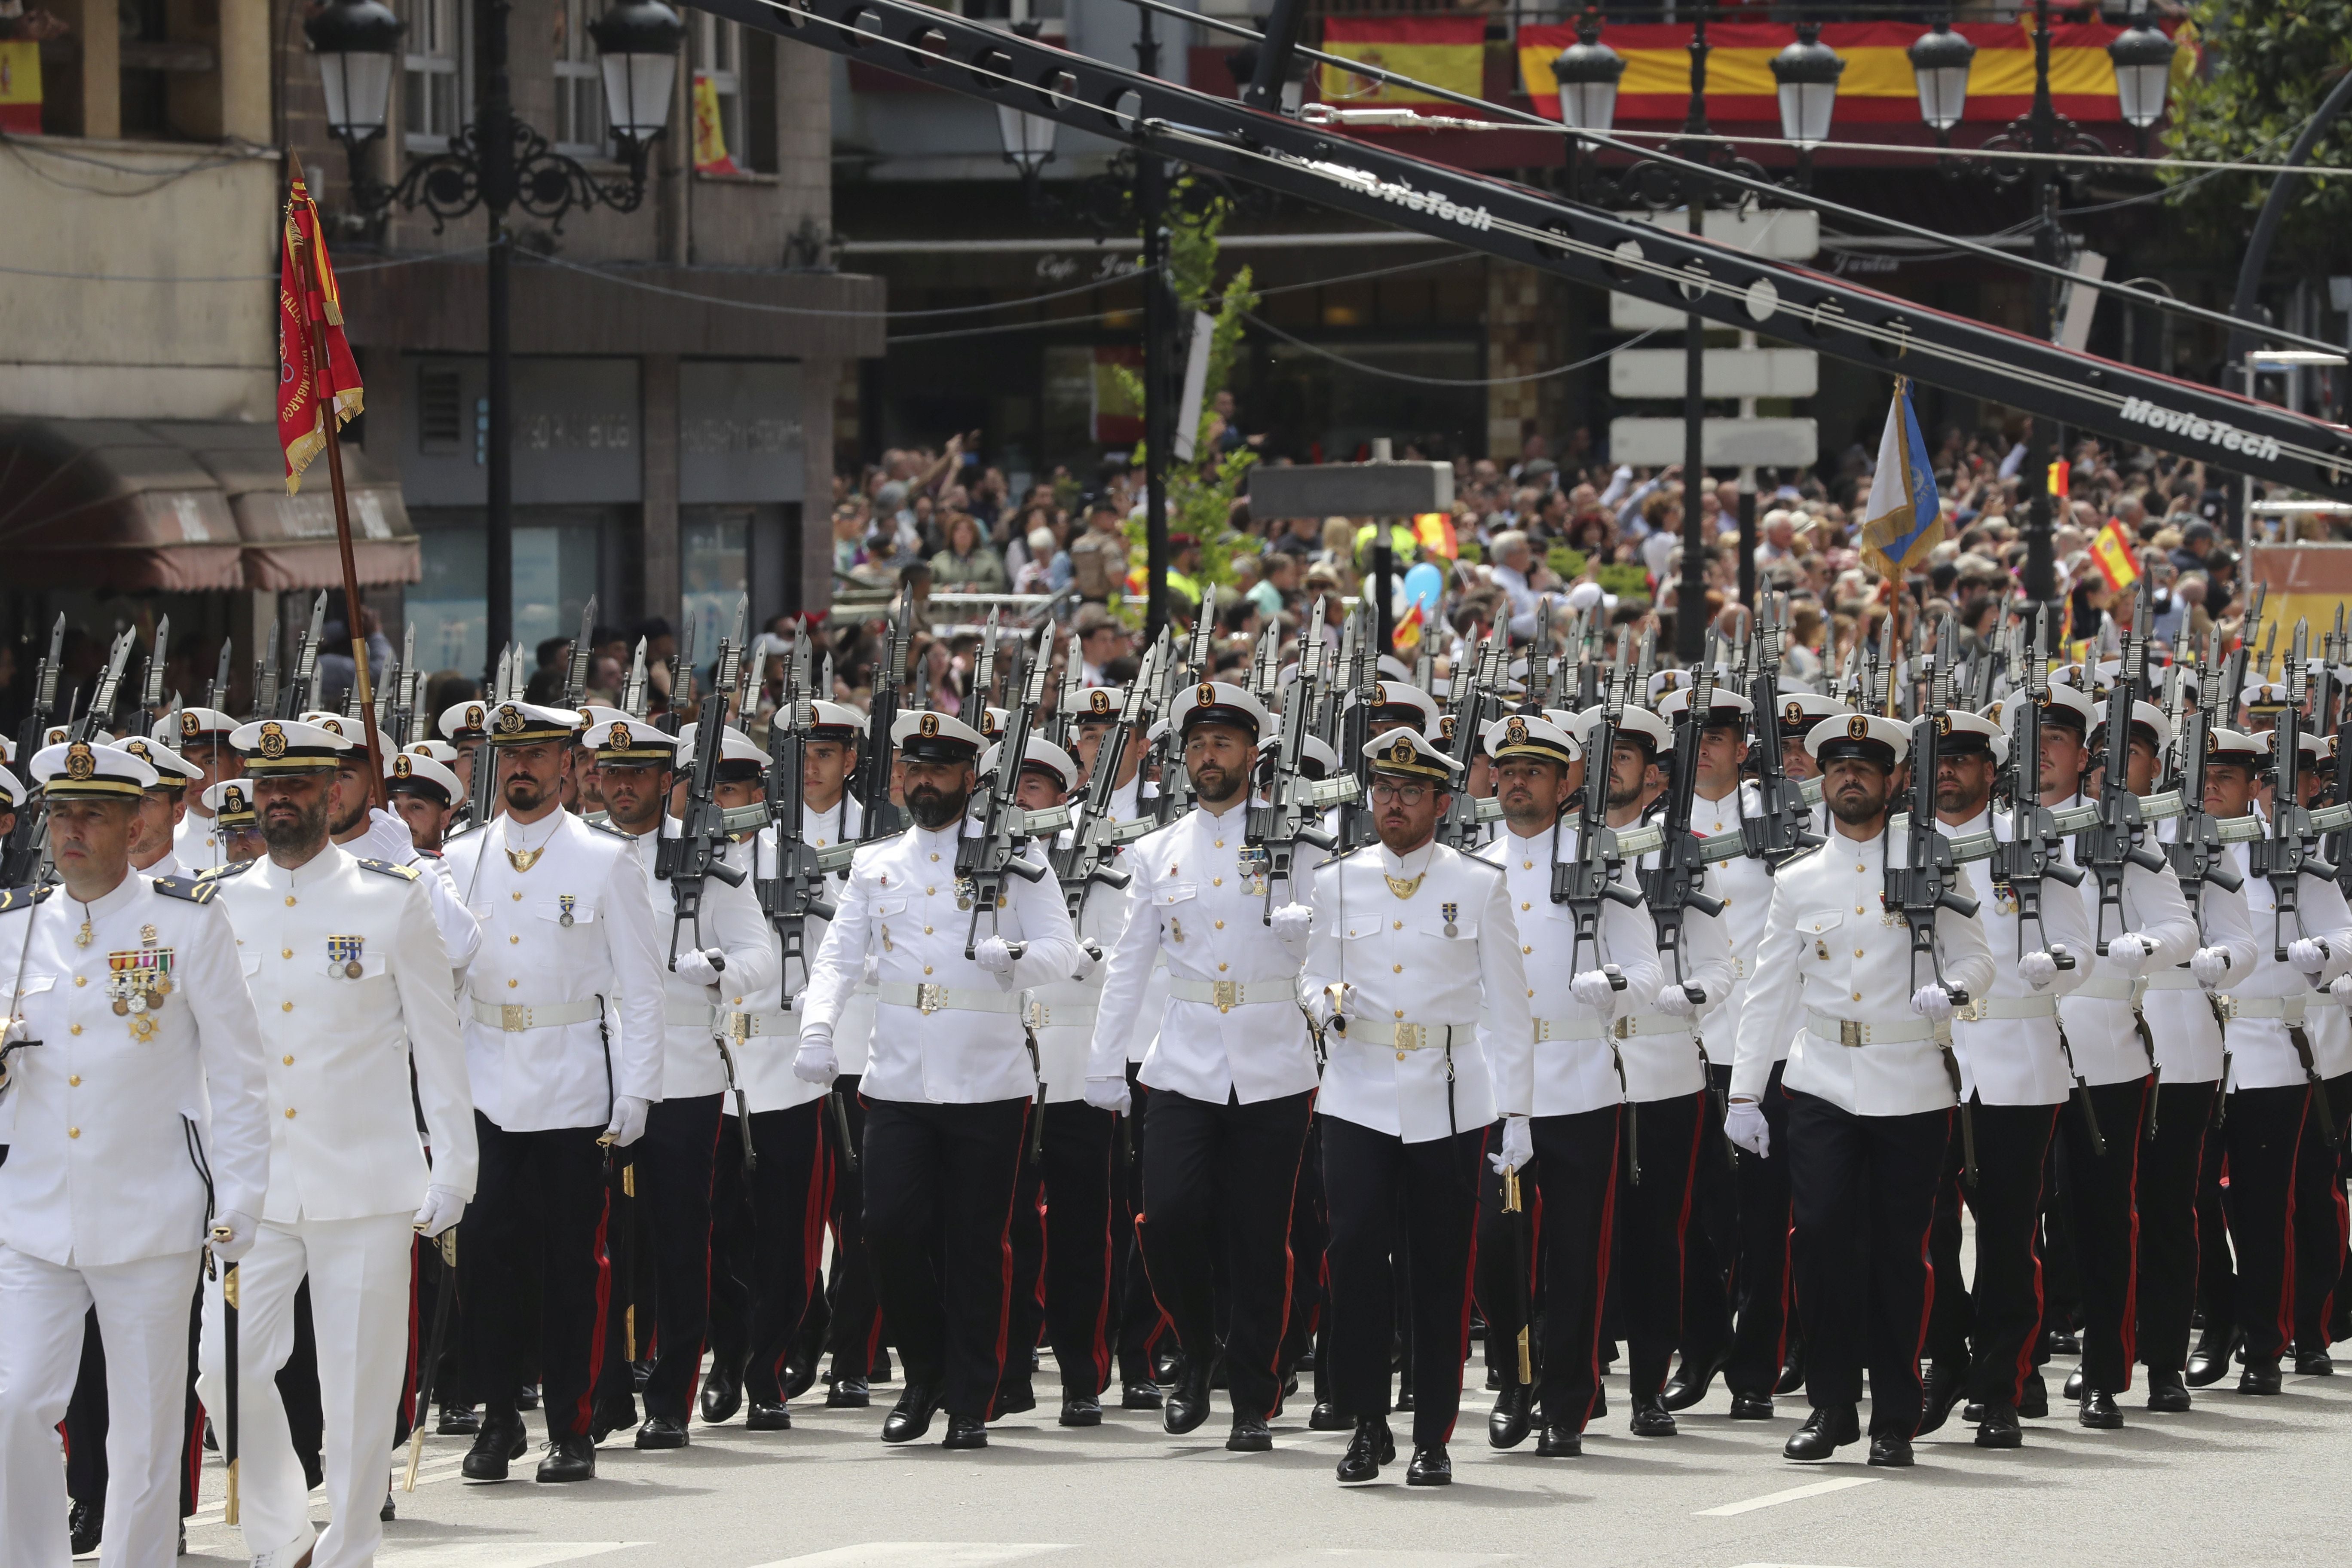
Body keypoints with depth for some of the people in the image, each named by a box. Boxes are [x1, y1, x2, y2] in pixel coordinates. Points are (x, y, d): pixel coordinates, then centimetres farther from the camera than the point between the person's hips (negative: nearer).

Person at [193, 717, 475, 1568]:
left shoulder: (394, 900, 0)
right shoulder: (218, 906, 6)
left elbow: (438, 1043, 3)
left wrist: (452, 1172, 0)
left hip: (365, 1186, -2)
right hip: (251, 1186, 2)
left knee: (359, 1382, 1)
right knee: (226, 1366, -7)